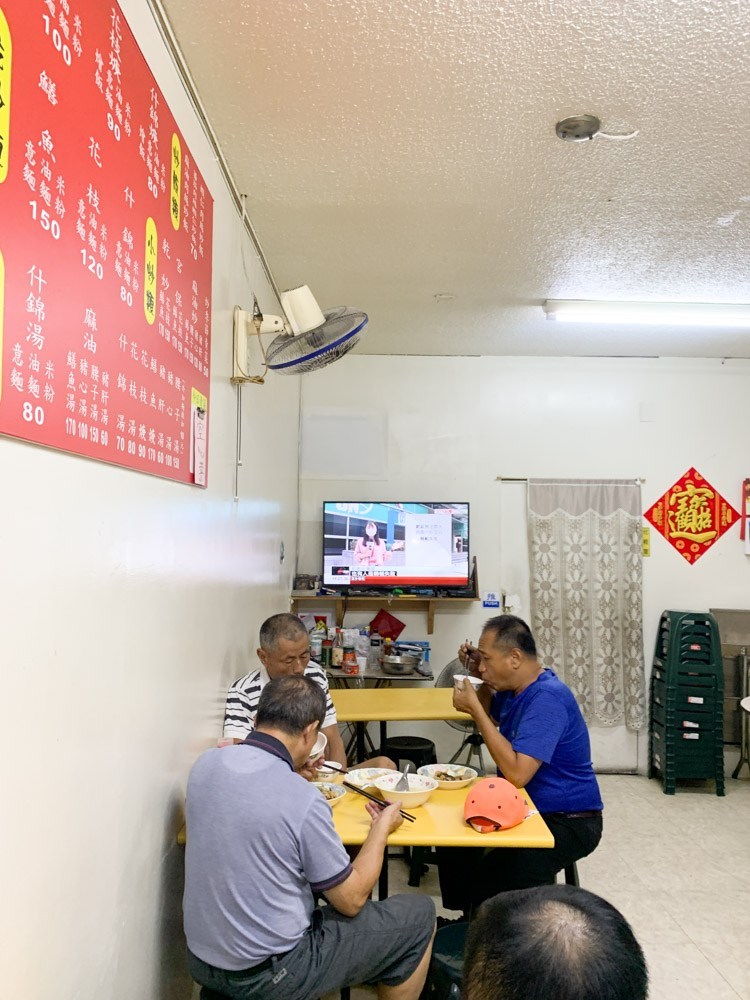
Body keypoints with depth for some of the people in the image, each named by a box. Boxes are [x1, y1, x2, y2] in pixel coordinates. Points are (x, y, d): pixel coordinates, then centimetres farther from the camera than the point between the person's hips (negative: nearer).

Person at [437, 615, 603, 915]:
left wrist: (474, 707, -27)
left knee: (496, 876, -29)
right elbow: (489, 716, 24)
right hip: (527, 808, 10)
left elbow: (517, 773, -33)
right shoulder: (513, 688, 3)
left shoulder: (547, 698, -26)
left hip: (567, 822, -9)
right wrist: (481, 677, 4)